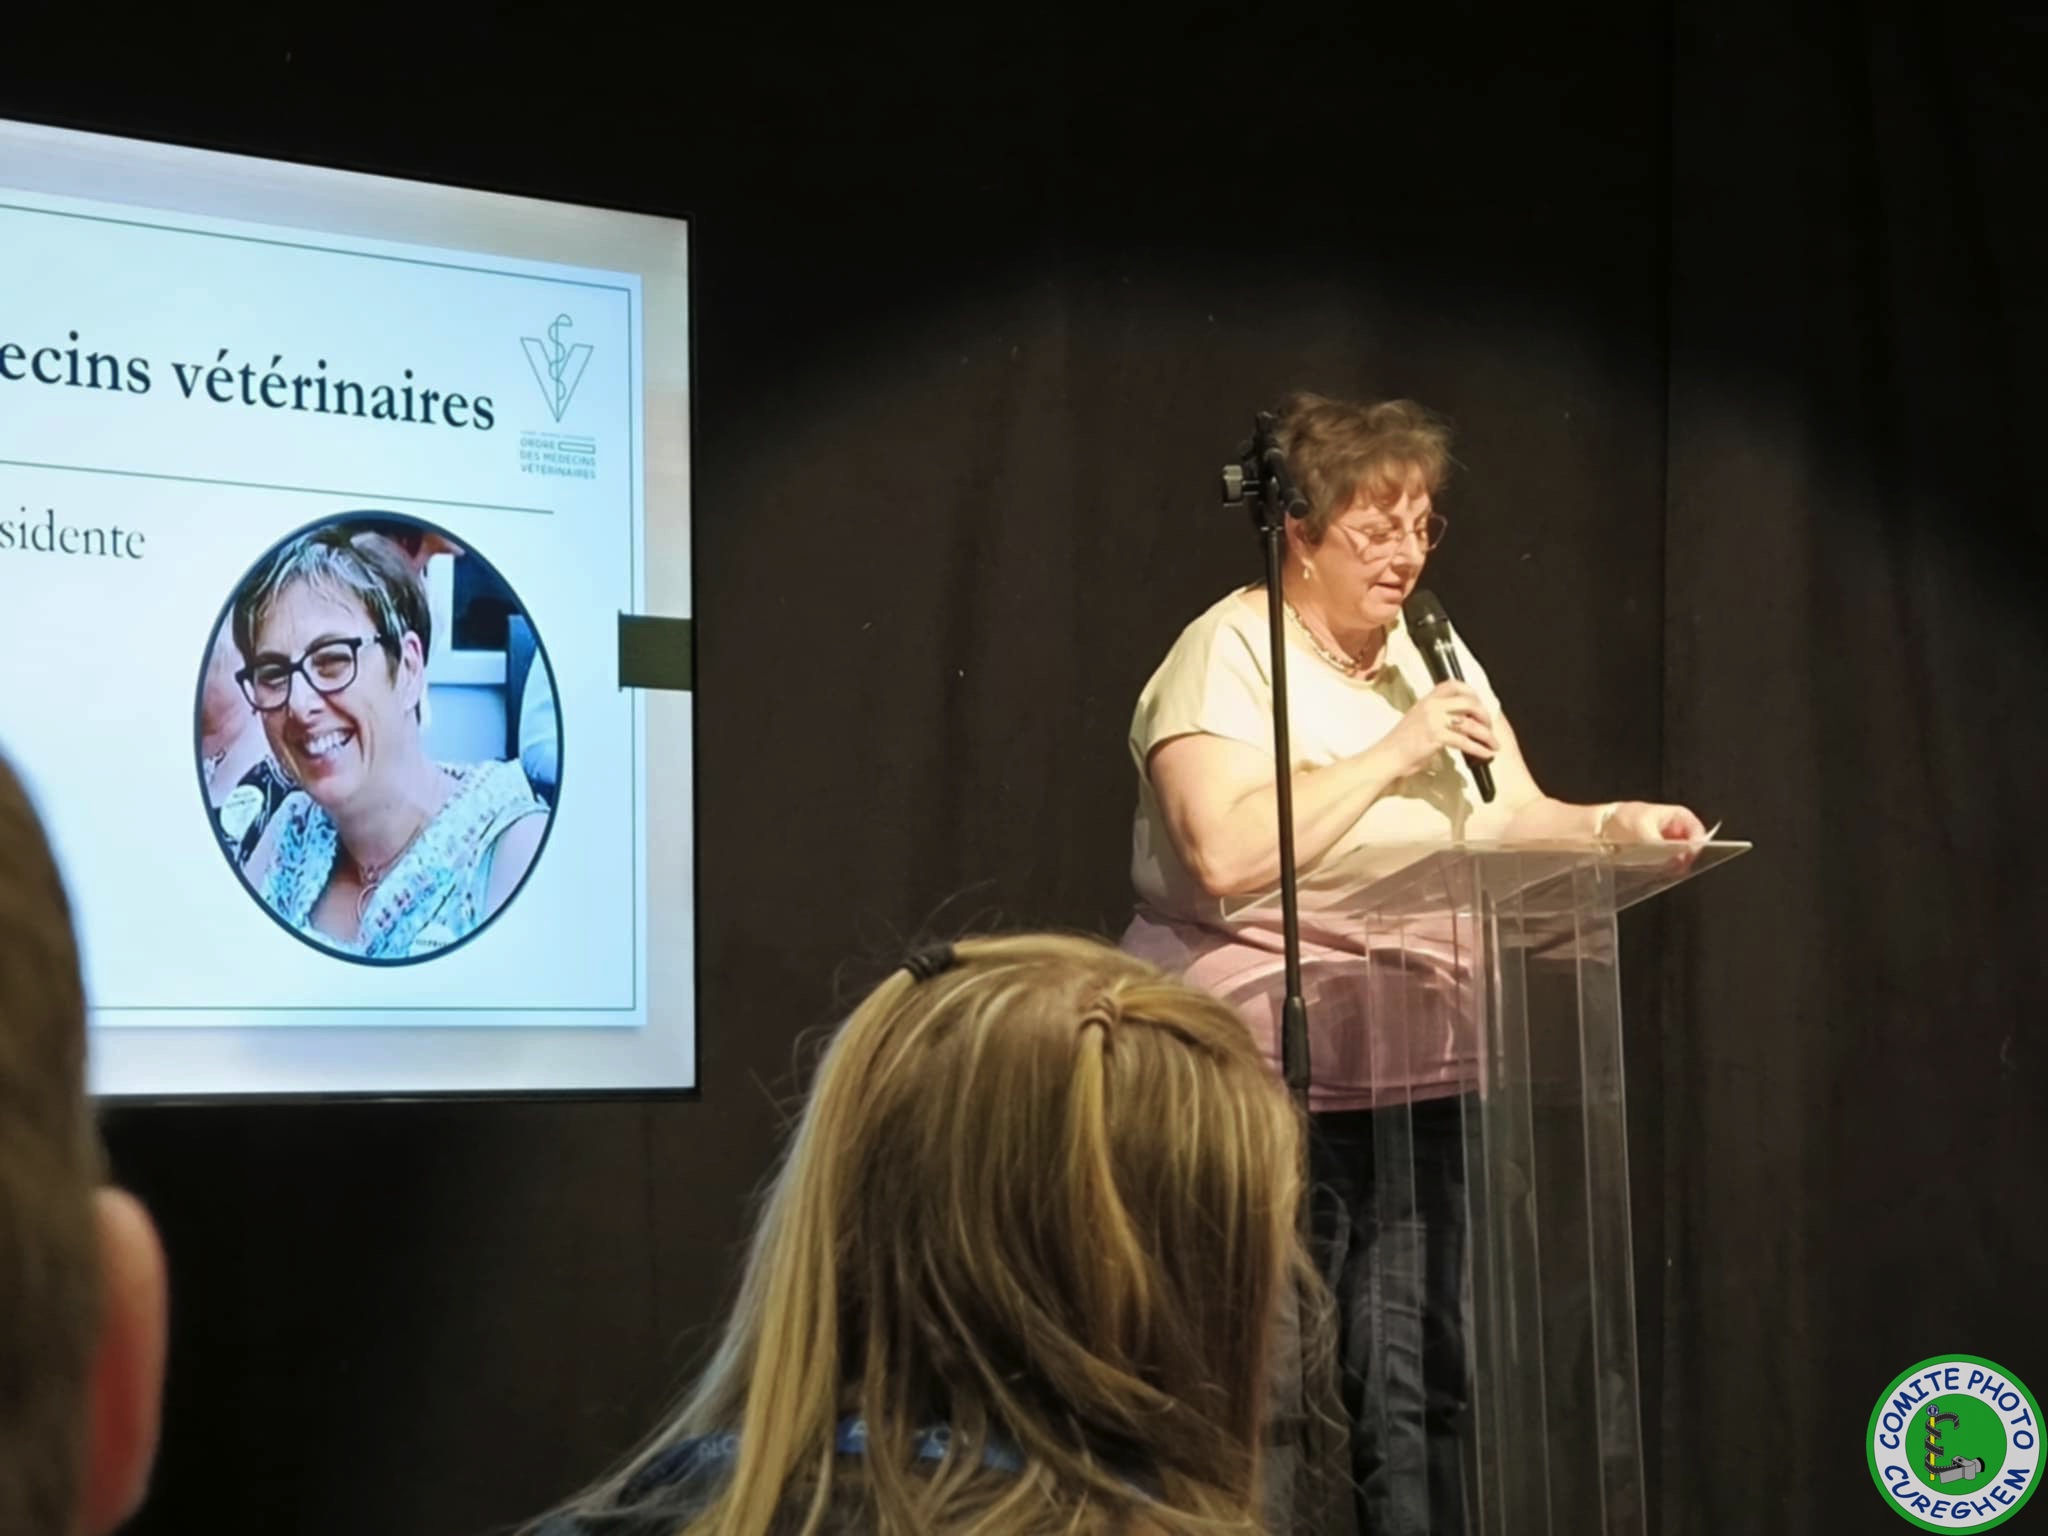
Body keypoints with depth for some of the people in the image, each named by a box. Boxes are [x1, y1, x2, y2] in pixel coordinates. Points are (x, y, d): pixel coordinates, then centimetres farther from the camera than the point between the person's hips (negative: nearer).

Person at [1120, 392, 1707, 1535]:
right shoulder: (1228, 653, -9)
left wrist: (1613, 827, -8)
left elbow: (1513, 822, 12)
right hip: (1267, 1078, -7)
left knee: (1420, 1388, 5)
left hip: (1421, 1073, 7)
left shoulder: (1430, 654, 14)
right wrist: (1392, 755, -20)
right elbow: (1222, 856, -23)